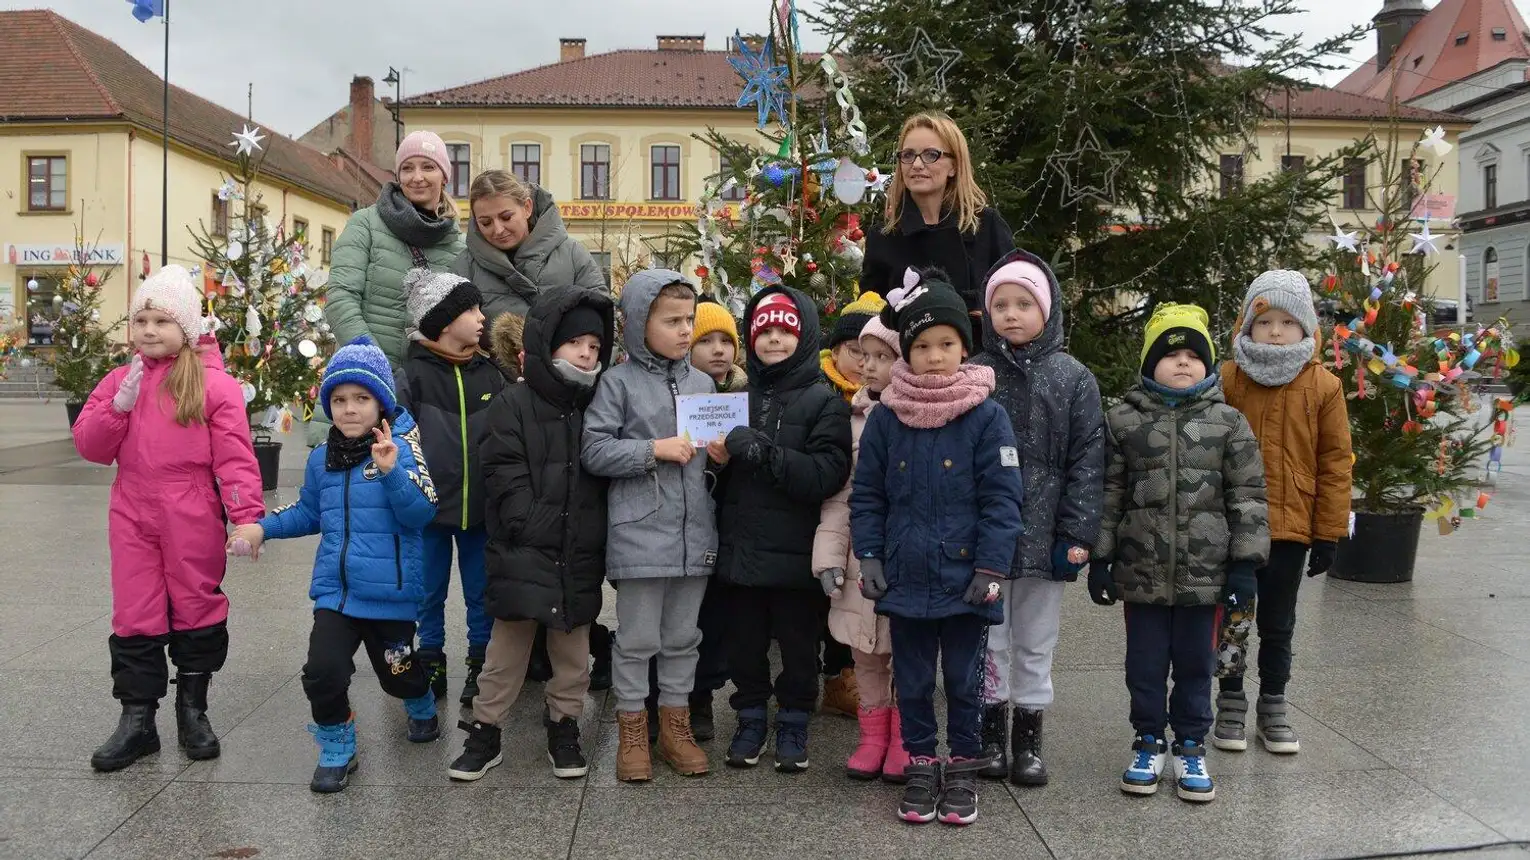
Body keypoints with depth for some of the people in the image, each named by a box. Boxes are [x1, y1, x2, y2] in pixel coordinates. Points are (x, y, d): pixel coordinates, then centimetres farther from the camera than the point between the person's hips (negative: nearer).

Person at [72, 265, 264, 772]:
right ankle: (137, 717, 19)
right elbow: (89, 446, 4)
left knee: (196, 611, 9)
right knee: (134, 617, 8)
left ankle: (193, 710, 26)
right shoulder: (119, 381, 8)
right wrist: (118, 407, -12)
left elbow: (234, 457, -10)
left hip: (193, 521, -3)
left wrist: (247, 515, -18)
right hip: (133, 517, 4)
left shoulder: (213, 383, -6)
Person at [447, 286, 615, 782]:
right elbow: (505, 476, -9)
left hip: (580, 555, 4)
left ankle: (564, 728, 28)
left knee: (572, 649, 13)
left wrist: (598, 537, -2)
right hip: (524, 554, -3)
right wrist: (535, 529, -18)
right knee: (506, 648, 4)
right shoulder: (514, 405, -3)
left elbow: (608, 473, 8)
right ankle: (485, 733, 17)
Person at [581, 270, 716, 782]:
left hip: (695, 534, 5)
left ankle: (675, 726, 28)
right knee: (637, 639, 6)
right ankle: (632, 732, 21)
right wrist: (656, 450, -15)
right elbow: (595, 451, -9)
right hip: (639, 534, -4)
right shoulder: (619, 382, -4)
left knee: (683, 637, 14)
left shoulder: (702, 384, 11)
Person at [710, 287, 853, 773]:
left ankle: (793, 725, 26)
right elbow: (718, 460, 18)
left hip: (796, 553, -3)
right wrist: (719, 459, -5)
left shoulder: (824, 402, -4)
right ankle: (751, 719, 30)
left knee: (799, 649, 9)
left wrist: (764, 452, -25)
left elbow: (828, 475, -18)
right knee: (744, 646, 12)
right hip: (740, 548, 3)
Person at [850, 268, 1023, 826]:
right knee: (913, 680, 13)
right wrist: (869, 557, -1)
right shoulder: (886, 418, 0)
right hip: (905, 577, 2)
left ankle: (964, 769, 28)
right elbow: (866, 495, 5)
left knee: (964, 680, 12)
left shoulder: (986, 416, -7)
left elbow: (1002, 498, -9)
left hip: (964, 579, -2)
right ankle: (921, 765, 29)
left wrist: (991, 568, -13)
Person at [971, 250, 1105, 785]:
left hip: (1043, 535, 0)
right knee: (989, 640, 10)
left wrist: (1077, 535, -8)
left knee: (1036, 644, 12)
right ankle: (992, 735, 24)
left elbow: (1087, 461, -2)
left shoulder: (1074, 379, 1)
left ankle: (1028, 739, 25)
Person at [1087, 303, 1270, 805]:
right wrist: (1099, 558, 1)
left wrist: (1245, 563, -4)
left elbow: (1247, 496, 1)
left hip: (1204, 573, 0)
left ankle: (1191, 746, 27)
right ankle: (1149, 742, 28)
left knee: (1195, 664, 12)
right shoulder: (1123, 420, 0)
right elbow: (1108, 494, 3)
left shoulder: (1227, 422, 0)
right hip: (1141, 571, 0)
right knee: (1145, 664, 11)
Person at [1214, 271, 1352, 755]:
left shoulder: (1323, 387, -2)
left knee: (1277, 624, 13)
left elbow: (1335, 462, 0)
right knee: (1231, 620, 10)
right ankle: (1231, 704, 24)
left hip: (1291, 526, 1)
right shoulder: (1227, 380, -3)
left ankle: (1273, 707, 27)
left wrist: (1330, 532, -2)